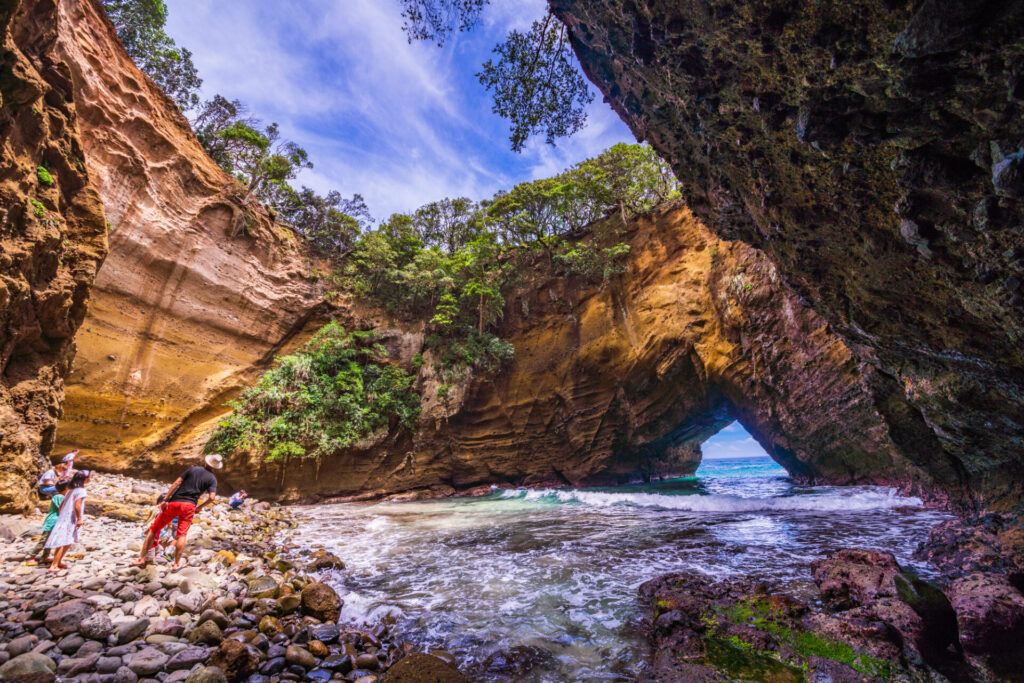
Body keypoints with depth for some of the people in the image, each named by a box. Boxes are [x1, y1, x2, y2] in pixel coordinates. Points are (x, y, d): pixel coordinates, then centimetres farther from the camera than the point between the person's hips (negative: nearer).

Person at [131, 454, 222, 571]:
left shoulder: (193, 469, 7)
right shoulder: (212, 479, 4)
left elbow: (176, 483, -1)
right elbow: (212, 497, -6)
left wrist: (166, 500, 0)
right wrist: (200, 507, 11)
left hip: (174, 502, 1)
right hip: (189, 505, -1)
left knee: (154, 529, 14)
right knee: (181, 534, 2)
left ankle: (142, 559, 17)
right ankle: (176, 564, -2)